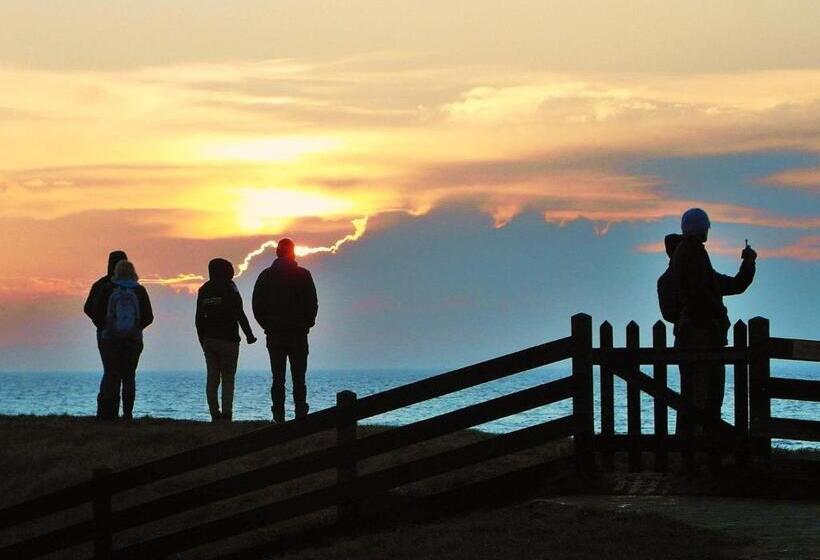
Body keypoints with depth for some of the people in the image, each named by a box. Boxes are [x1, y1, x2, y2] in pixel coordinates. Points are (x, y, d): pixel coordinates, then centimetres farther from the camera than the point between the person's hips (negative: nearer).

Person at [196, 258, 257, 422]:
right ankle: (226, 413, -14)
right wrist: (249, 335, 1)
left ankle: (215, 414, 1)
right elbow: (240, 315, -8)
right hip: (228, 339, -4)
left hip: (209, 340, 4)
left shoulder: (204, 290, 9)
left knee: (212, 379, 6)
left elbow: (199, 318, 11)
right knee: (228, 379, -3)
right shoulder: (229, 289, -6)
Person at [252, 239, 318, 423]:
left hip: (274, 336, 2)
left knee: (278, 378, 4)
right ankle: (300, 416, -5)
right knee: (298, 379, 1)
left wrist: (267, 325, 12)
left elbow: (257, 305, 2)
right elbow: (312, 304, -3)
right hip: (298, 335, -2)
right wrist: (306, 324, 11)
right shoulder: (303, 275, -3)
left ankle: (279, 418, -2)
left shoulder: (265, 276, 3)